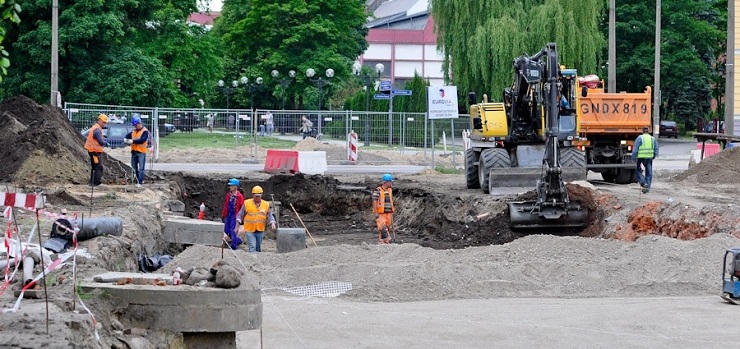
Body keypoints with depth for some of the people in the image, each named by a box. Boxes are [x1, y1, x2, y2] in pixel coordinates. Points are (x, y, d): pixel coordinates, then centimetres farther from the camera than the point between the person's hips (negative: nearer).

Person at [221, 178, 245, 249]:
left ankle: (234, 245, 0)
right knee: (226, 231, 8)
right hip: (228, 215, 7)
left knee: (233, 230, -10)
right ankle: (238, 240, 27)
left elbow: (242, 208, -8)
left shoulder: (239, 196, -10)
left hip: (235, 215, -7)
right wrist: (223, 215, 16)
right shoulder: (228, 195, 10)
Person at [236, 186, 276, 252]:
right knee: (252, 247, -16)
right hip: (250, 230, -3)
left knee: (258, 249, 12)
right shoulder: (247, 203, -3)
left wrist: (272, 223, -13)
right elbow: (240, 215, 3)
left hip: (260, 231, 3)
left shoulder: (266, 204, 3)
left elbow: (270, 216, 6)